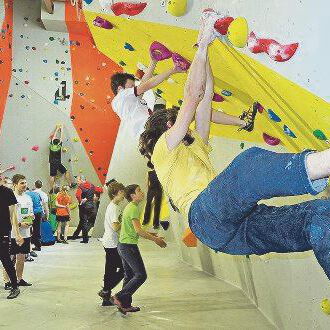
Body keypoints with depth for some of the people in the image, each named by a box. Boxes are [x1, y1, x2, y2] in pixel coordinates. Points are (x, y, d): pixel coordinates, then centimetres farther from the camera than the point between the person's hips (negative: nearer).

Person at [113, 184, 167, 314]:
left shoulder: (129, 207, 16)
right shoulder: (133, 208, -16)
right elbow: (138, 230, -23)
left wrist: (150, 234, 22)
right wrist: (155, 239, -18)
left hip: (123, 245, 10)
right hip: (129, 246, -10)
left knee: (129, 276, 15)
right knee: (141, 275, -6)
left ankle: (126, 305, 19)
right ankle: (120, 297, -5)